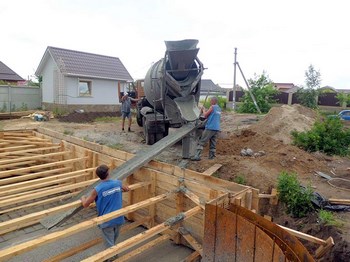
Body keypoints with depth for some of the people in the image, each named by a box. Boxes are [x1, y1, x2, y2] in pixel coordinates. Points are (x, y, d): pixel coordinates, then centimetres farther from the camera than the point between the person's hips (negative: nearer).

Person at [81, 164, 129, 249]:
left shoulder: (97, 189, -16)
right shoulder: (118, 183, -5)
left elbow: (85, 204, -8)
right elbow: (127, 189, 17)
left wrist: (83, 198, 13)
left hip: (107, 221, -4)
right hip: (118, 218, 4)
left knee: (109, 245, 9)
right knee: (113, 242, 26)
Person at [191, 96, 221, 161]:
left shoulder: (212, 107, -4)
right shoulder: (219, 109, 19)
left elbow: (205, 115, -5)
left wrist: (204, 110, 12)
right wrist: (205, 111, 20)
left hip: (210, 128, -8)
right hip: (217, 128, 8)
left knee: (201, 142, -6)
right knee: (213, 144, 8)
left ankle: (197, 156, -12)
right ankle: (211, 157, 7)